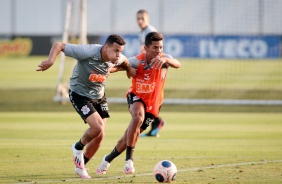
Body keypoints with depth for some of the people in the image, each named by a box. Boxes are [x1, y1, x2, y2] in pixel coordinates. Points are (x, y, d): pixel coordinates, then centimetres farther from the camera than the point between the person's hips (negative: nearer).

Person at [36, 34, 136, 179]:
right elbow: (59, 45, -29)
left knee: (99, 136, 5)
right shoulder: (88, 52, -32)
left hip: (98, 96, 7)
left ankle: (80, 166, 28)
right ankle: (78, 148, 8)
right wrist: (51, 60, -44)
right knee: (97, 126, -24)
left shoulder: (117, 59, -12)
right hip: (79, 95, -7)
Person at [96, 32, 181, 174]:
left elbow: (177, 64, -41)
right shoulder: (137, 61, -23)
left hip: (153, 104, 2)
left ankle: (108, 159, 30)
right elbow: (118, 66, -36)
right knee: (138, 117, -34)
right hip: (136, 97, -2)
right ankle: (129, 159, -25)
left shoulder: (164, 59, -20)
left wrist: (165, 60, -62)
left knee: (131, 135, 6)